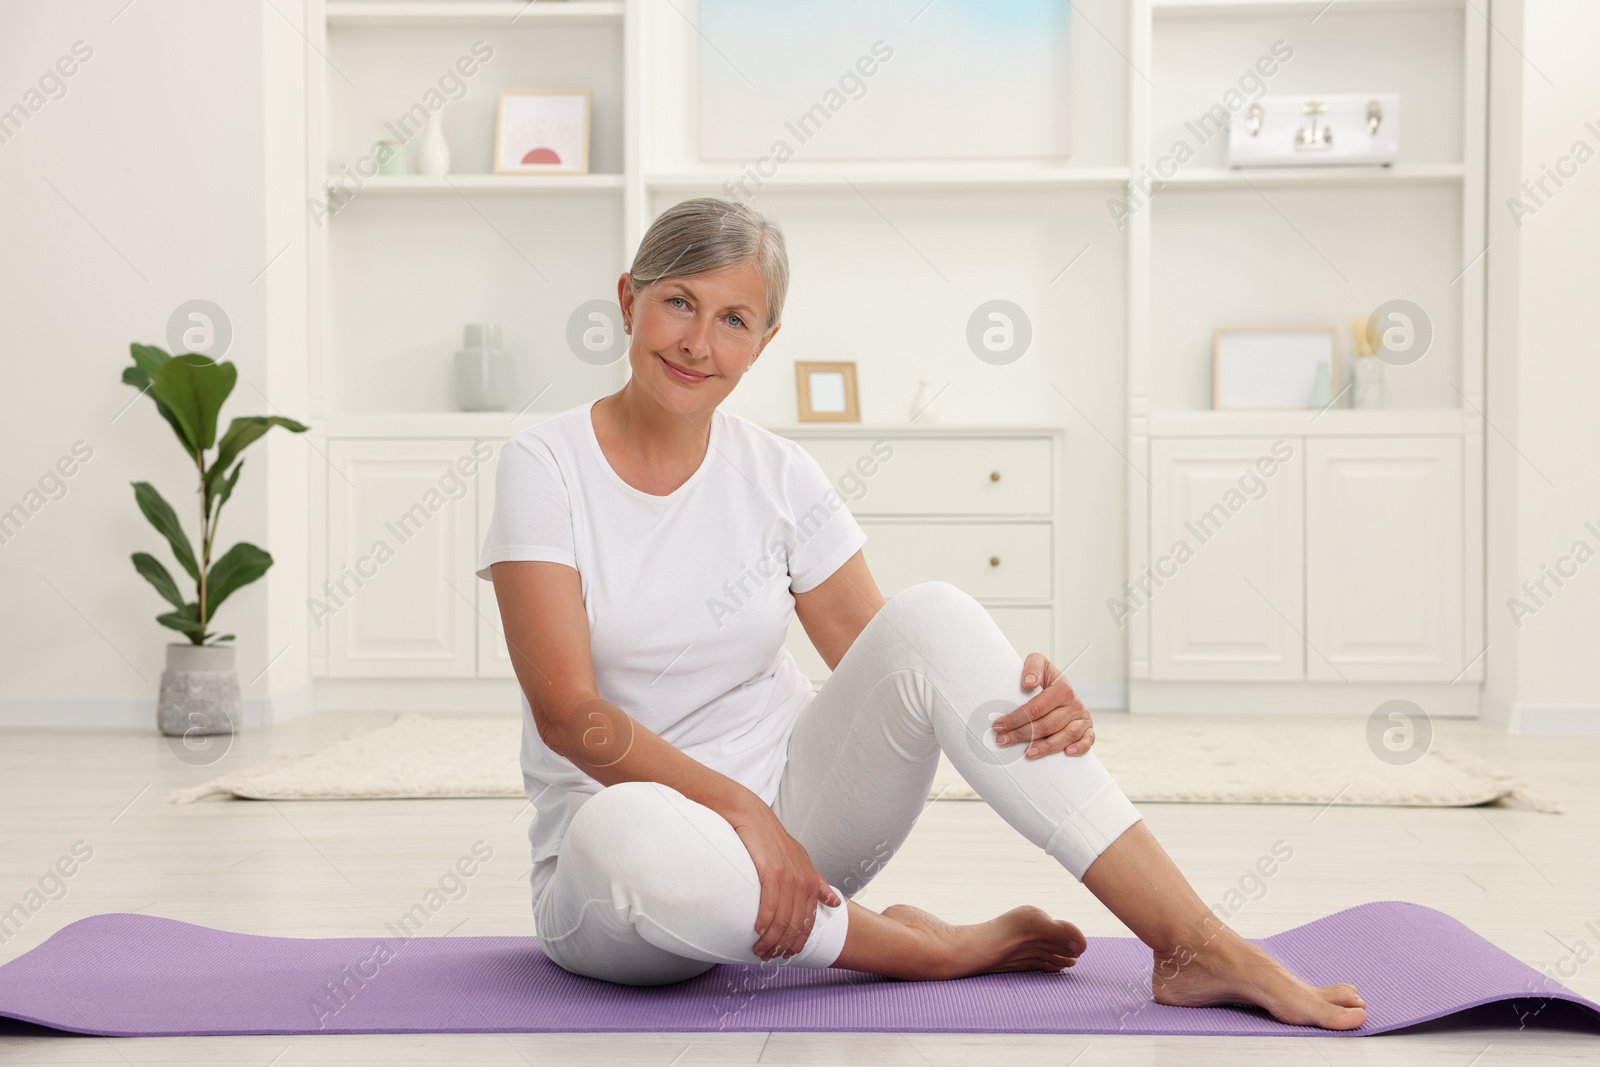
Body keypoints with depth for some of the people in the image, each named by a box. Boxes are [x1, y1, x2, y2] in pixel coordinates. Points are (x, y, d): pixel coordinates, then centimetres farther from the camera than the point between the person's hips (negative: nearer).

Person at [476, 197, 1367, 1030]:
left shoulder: (778, 476, 0)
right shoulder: (545, 467, -9)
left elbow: (891, 665, -2)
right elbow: (567, 710, -17)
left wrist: (1030, 702, -23)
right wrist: (736, 807, -29)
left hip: (791, 807, 3)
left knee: (930, 615, -23)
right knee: (626, 835, -42)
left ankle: (1199, 949, -25)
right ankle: (925, 947, -17)